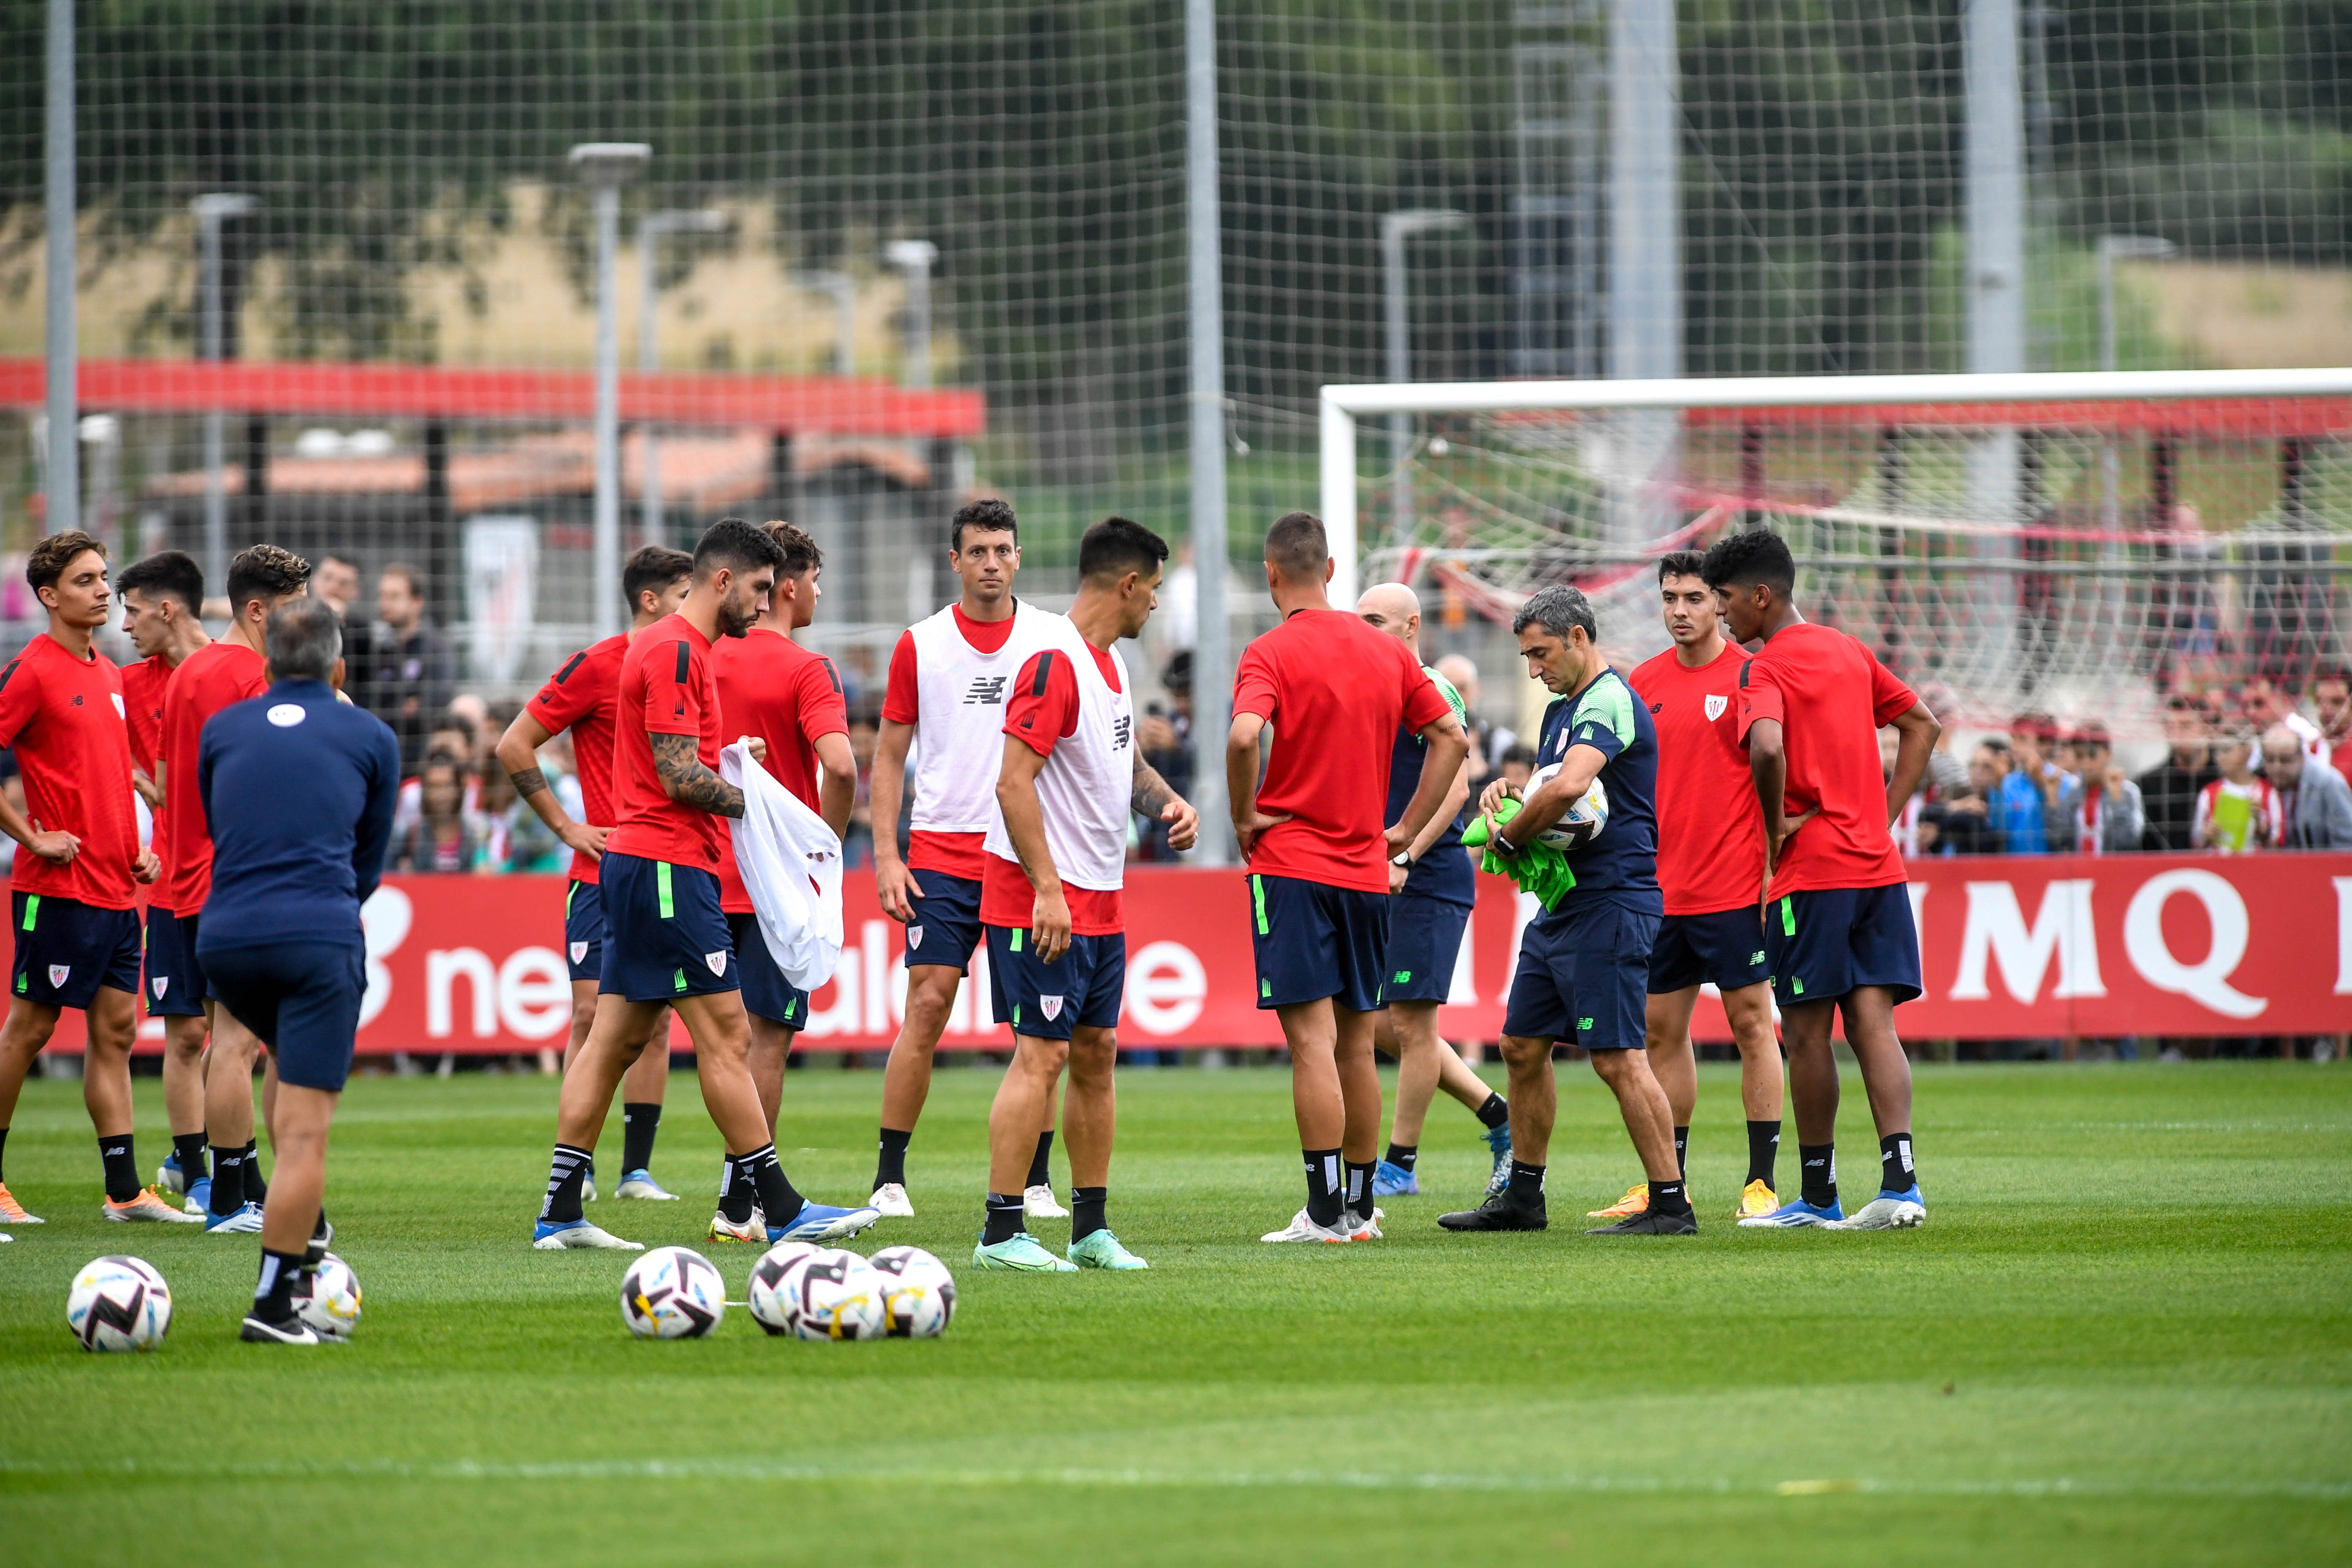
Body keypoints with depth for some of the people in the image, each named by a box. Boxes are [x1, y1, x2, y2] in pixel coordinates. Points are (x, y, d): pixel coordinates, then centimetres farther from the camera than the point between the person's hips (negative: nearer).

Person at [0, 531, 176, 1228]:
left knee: (116, 1031, 7)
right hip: (58, 886, -8)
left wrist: (136, 848, 14)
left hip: (116, 887, 8)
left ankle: (124, 1189, 8)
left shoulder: (109, 673, 14)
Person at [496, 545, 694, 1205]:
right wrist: (566, 826, -7)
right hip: (603, 873, -5)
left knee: (654, 1020, 3)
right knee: (592, 1013, -6)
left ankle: (637, 1169, 7)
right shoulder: (597, 667, -7)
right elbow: (514, 747, -5)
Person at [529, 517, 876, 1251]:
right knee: (726, 1034, -7)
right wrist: (751, 803, -9)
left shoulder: (675, 647, 18)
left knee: (615, 1039, 8)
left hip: (634, 862, 11)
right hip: (669, 866, -11)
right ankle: (781, 1210, -6)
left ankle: (560, 1215, 7)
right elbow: (678, 779, -19)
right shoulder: (676, 652, -14)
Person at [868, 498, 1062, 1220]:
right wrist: (886, 856, -2)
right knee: (928, 1005, -7)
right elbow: (889, 756, 7)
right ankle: (888, 1178, -2)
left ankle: (1036, 1182, 6)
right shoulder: (920, 645, 4)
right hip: (941, 854, -1)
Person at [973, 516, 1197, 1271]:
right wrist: (1048, 890, -25)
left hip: (1101, 899, 10)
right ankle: (1002, 1232, -8)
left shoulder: (1110, 661, 14)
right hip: (1045, 900, -10)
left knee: (1096, 1053, 11)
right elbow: (1014, 782, -21)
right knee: (1041, 1055, -10)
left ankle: (1091, 1229, 16)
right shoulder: (1054, 663, -16)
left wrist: (1167, 803, 8)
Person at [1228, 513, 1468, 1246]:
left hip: (1291, 863, -5)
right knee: (1356, 1044, 12)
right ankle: (1361, 1206, 17)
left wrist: (1245, 816, -11)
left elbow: (1245, 735, -26)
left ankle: (1325, 1212, -11)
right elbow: (1451, 737, 12)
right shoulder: (1386, 651, 9)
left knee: (1313, 1041, -8)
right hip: (1367, 871, 5)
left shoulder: (1271, 654, -9)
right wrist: (1407, 828, 13)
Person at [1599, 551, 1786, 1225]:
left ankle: (1763, 1182, 2)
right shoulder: (1644, 682, 10)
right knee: (1661, 1030, 7)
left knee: (1751, 1023, -2)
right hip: (1661, 888, 6)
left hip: (1734, 890, -6)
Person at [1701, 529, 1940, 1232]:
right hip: (1878, 867, 7)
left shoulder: (1767, 668, -9)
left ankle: (1817, 1196, 7)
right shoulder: (1849, 653, 14)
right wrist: (1885, 812, 15)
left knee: (1806, 1032, 2)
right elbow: (1923, 725, 22)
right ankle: (1900, 1182, -10)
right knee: (1874, 1024, 2)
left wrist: (1776, 825, -13)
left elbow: (1767, 748, -28)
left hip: (1811, 869, -7)